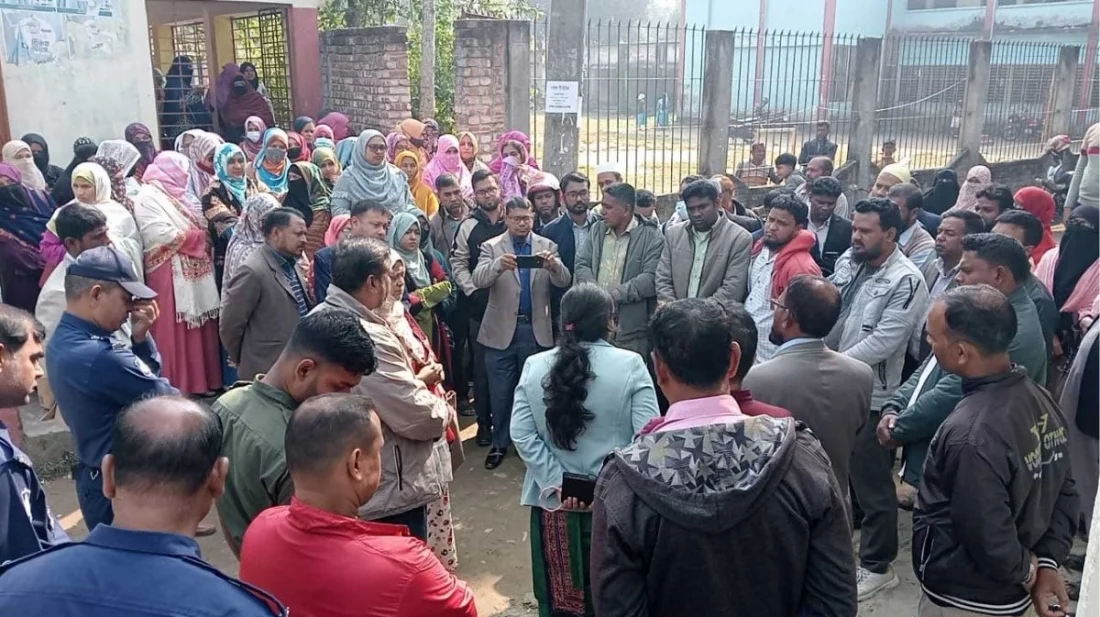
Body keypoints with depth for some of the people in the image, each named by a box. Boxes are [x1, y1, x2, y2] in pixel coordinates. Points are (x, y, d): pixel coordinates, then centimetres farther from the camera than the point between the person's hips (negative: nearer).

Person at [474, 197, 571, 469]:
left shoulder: (547, 246, 3)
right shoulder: (491, 247, -1)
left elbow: (564, 282, -9)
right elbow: (478, 280, -16)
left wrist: (553, 265, -32)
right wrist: (498, 265, -36)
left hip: (536, 330, 1)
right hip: (501, 330, -1)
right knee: (500, 392, 7)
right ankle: (499, 443, 23)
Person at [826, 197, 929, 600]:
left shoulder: (906, 280, -16)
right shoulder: (847, 262, 5)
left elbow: (884, 340, -21)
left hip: (871, 396, -7)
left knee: (872, 484, 6)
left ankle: (877, 566, 22)